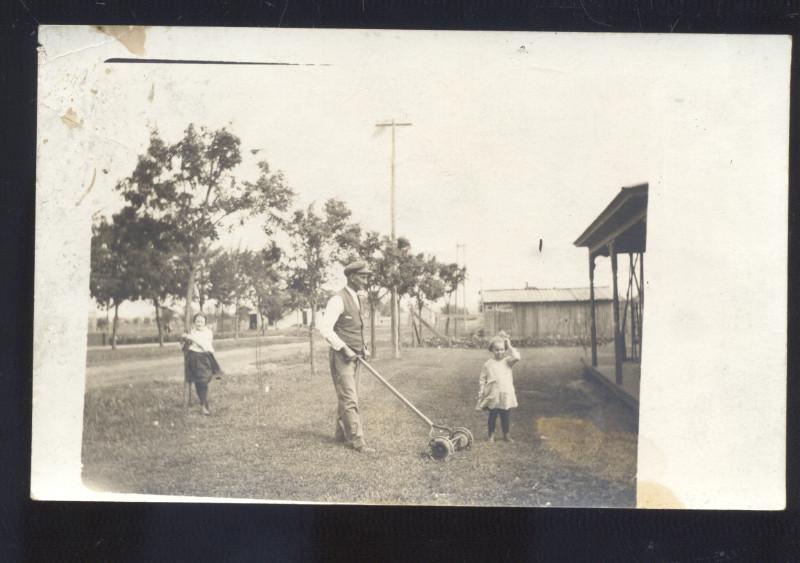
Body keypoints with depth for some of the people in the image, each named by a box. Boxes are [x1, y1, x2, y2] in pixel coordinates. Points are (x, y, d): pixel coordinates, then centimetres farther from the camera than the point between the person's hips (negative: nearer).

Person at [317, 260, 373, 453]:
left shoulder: (356, 299, 13)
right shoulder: (338, 299, -16)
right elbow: (325, 328, -23)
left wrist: (363, 347, 12)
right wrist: (344, 349, -21)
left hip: (354, 357, 9)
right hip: (341, 357, -9)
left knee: (348, 398, 14)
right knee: (349, 399, -9)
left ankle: (342, 433, 24)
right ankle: (356, 441, -8)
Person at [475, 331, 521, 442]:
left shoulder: (507, 361, 4)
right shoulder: (488, 364, 1)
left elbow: (516, 357, -16)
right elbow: (482, 379, 4)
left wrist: (510, 346, -9)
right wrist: (481, 392, -3)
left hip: (506, 395, 1)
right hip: (493, 395, -1)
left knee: (506, 416, 8)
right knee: (492, 416, 7)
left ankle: (506, 435, 20)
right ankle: (491, 435, 17)